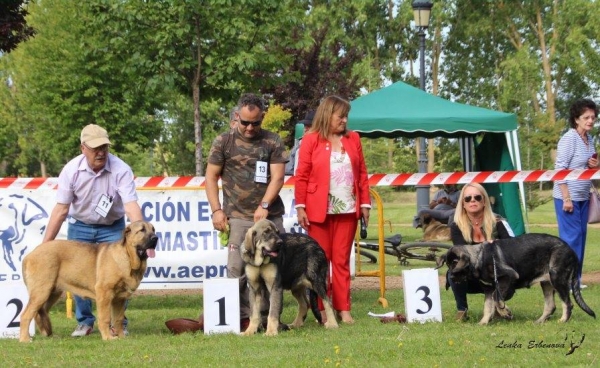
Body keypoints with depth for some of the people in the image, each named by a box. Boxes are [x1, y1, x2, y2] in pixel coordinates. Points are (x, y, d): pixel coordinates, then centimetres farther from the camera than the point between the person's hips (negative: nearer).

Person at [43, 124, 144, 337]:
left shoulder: (121, 170, -25)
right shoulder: (71, 170, -19)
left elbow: (131, 206, -32)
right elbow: (61, 209, -14)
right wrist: (45, 245, -15)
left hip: (112, 227, -1)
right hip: (79, 227, 1)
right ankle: (85, 321, 13)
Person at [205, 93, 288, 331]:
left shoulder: (272, 142, 6)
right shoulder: (224, 142, 6)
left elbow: (277, 177, -1)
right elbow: (211, 177, 8)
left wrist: (264, 206, -14)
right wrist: (216, 210, -2)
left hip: (270, 216, 1)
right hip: (238, 217, -1)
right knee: (237, 269, -6)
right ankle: (243, 318, -1)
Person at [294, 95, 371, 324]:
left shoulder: (353, 139, 12)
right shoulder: (311, 140, 1)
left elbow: (362, 174, 11)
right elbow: (301, 176, -1)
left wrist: (365, 203, 5)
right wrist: (300, 207, -7)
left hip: (347, 210, 3)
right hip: (318, 210, -3)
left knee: (342, 261, 3)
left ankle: (343, 309, 5)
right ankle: (322, 311, 6)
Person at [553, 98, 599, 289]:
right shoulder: (569, 138, -12)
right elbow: (560, 169, -15)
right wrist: (566, 198, -19)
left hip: (583, 197, 8)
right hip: (568, 196, -8)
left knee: (580, 236, 8)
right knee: (571, 237, -8)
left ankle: (575, 278, 13)